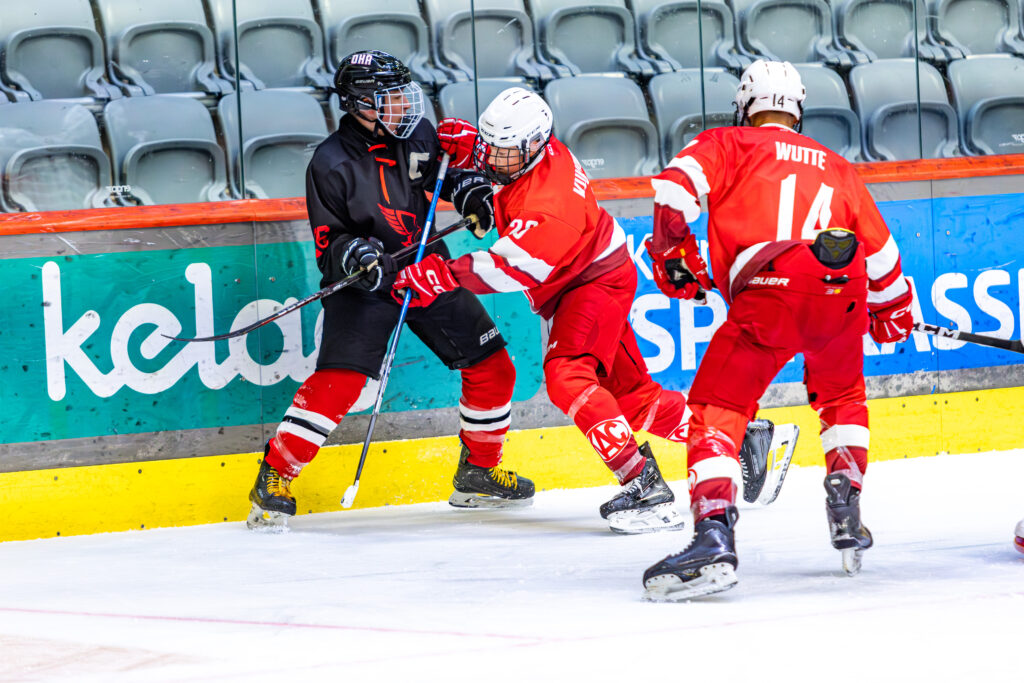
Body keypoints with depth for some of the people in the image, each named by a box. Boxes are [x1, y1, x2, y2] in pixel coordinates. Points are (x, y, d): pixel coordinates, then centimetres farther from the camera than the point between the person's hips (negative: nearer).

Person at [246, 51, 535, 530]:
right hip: (363, 286, -6)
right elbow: (327, 243, -11)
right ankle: (274, 479, -11)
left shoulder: (415, 136, -1)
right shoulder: (332, 163, -16)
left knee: (492, 369, 6)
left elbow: (448, 171, 20)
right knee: (339, 381, -22)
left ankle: (478, 473, 26)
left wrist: (471, 192, -1)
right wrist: (352, 254, -32)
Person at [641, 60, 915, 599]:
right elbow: (879, 247, 34)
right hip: (842, 291, 4)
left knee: (716, 408, 1)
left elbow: (676, 184, 1)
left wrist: (673, 250, 13)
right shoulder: (836, 166, 32)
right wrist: (893, 309, 50)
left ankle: (714, 534, -20)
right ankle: (846, 509, 19)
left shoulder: (730, 144, 21)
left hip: (766, 291, -4)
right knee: (842, 398, 32)